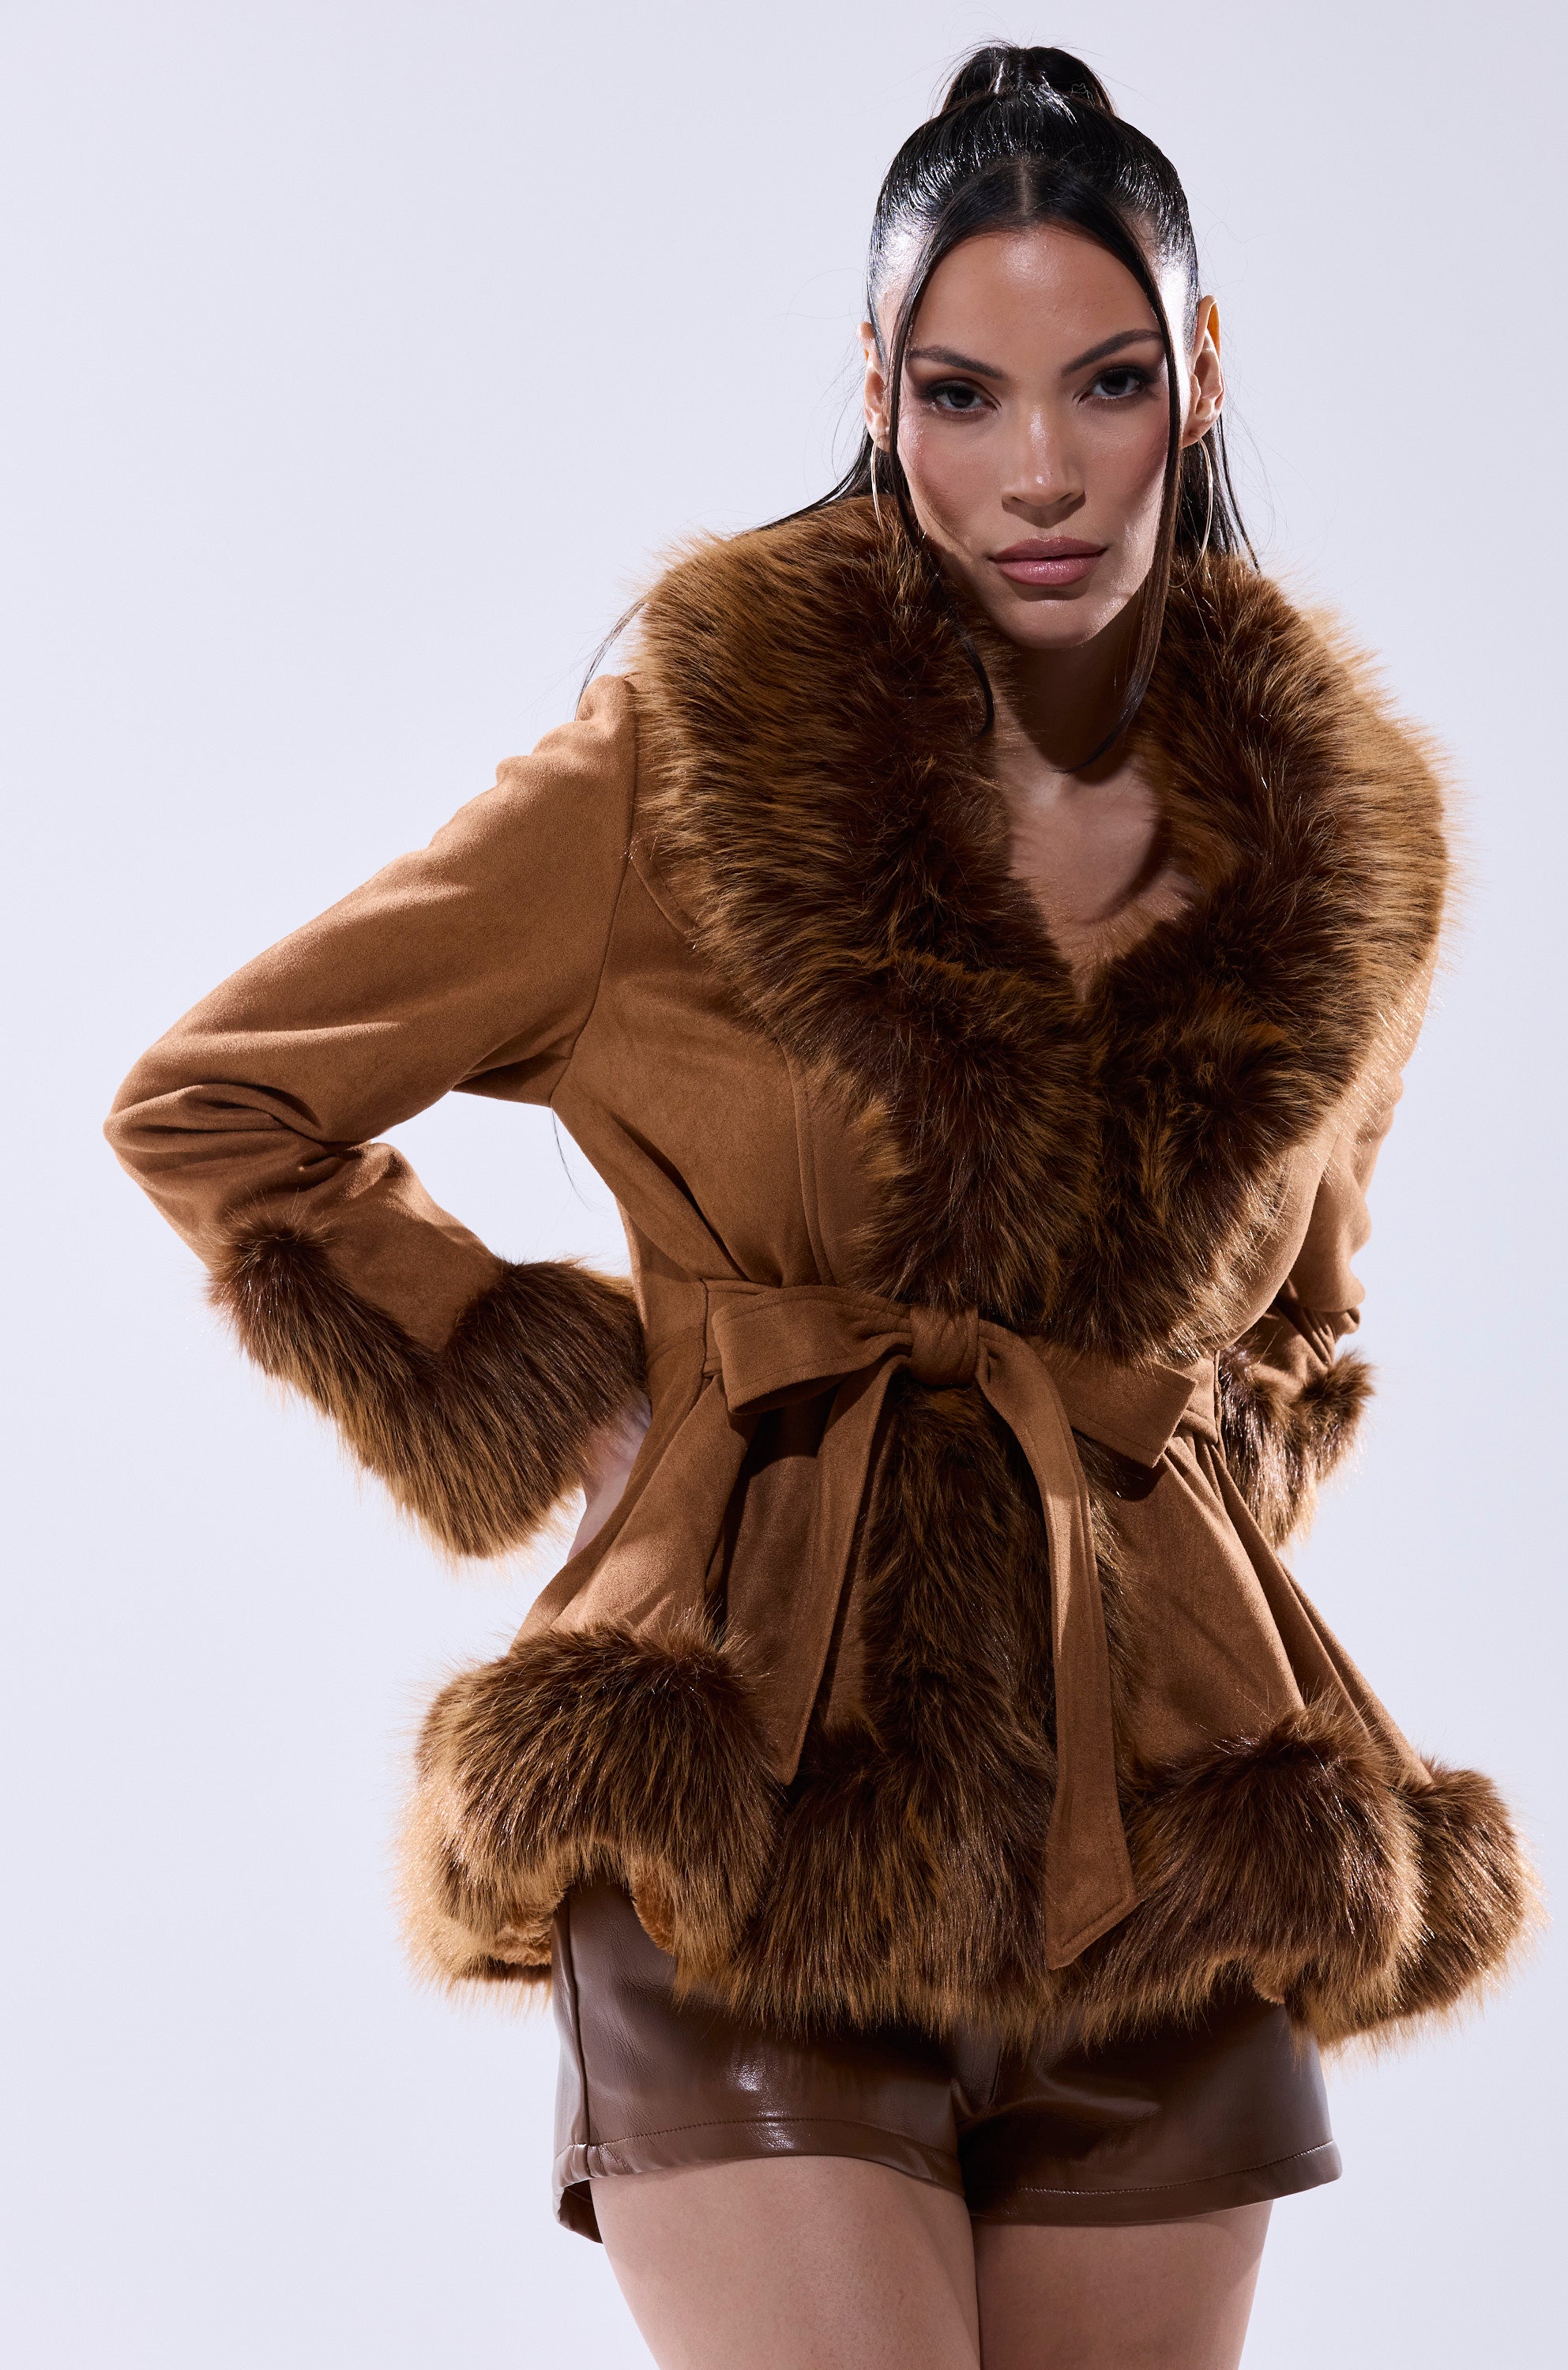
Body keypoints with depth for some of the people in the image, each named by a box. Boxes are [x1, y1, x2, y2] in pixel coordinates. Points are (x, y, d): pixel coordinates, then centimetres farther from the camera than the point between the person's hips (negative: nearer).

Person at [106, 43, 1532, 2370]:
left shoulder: (1338, 846, 8)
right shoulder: (690, 764, -5)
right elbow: (211, 1106, 4)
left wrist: (1190, 1481, 9)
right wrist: (554, 1395, 0)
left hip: (1165, 1847, 4)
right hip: (755, 1826, -4)